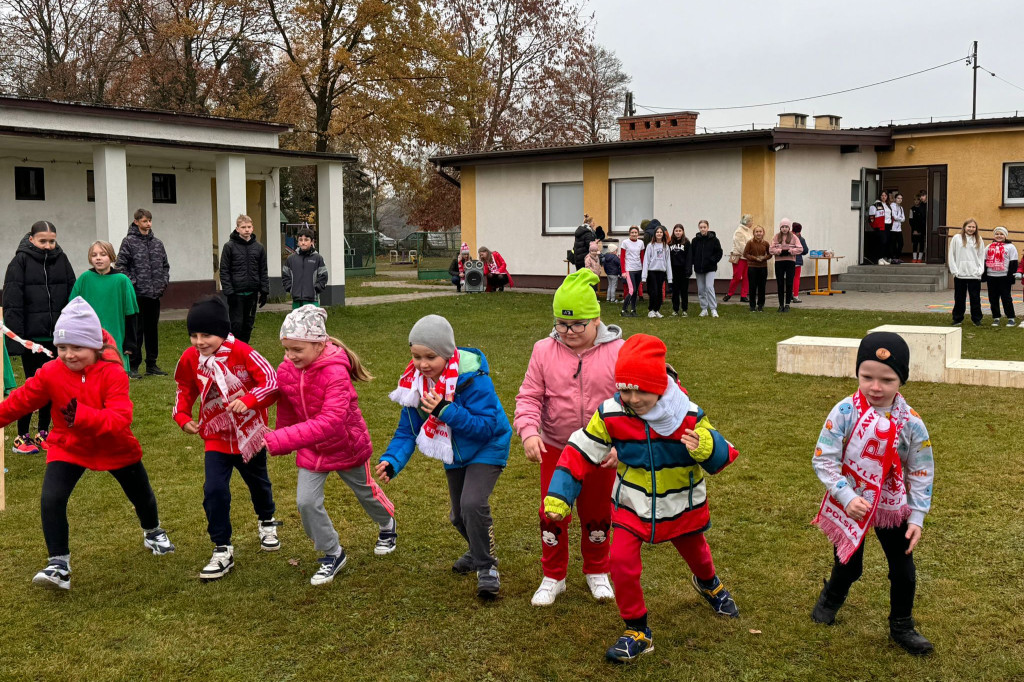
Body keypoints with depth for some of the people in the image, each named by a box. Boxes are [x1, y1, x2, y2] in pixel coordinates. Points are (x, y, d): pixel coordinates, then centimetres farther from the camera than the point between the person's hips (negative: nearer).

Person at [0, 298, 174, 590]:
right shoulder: (50, 373, -16)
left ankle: (152, 531, 53)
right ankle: (59, 563, -6)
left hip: (116, 448, -1)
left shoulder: (113, 373, -26)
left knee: (141, 496, 19)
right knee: (51, 499, -20)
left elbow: (121, 419, -35)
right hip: (68, 447, 1)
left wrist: (82, 415, -47)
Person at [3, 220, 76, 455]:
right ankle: (22, 437, 14)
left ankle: (43, 433, 25)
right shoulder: (20, 262, -6)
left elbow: (73, 296, 8)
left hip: (58, 335, 4)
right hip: (32, 336, -4)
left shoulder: (62, 260, 6)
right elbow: (12, 303, -9)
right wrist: (15, 336, -15)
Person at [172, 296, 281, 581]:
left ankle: (267, 522, 52)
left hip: (250, 432, -1)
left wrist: (248, 400, -42)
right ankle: (222, 551, 1)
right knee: (214, 490, -13)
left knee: (258, 482, 22)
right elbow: (185, 390, 6)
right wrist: (183, 416, -9)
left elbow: (272, 381, -27)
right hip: (216, 436, 2)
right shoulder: (190, 359, -11)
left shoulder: (242, 352, -23)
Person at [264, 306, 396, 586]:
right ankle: (333, 555, 17)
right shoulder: (285, 371, -18)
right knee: (306, 502, -7)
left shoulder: (335, 373, -37)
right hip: (311, 449, 4)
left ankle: (387, 525, 54)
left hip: (347, 445, -4)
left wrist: (275, 441, -53)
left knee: (365, 491, 21)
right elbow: (286, 413, 1)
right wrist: (280, 444, 14)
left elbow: (330, 422, -48)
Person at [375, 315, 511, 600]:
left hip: (486, 448, -6)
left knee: (473, 504, -27)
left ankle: (486, 567, -6)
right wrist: (391, 461, -25)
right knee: (459, 515, 18)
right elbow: (407, 430, -8)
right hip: (454, 454, 6)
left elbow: (487, 426, -33)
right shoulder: (415, 381, -14)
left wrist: (446, 411, -42)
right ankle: (479, 551, 50)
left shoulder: (472, 378, -32)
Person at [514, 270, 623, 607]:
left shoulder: (617, 352, -13)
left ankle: (597, 572, 40)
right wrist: (528, 431, -24)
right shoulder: (544, 350, -8)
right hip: (555, 449, 1)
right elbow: (529, 396, -7)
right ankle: (553, 577, 30)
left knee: (597, 514, 17)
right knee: (552, 513, 10)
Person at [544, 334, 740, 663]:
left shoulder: (688, 415, -23)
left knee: (694, 550, 25)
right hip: (632, 504, 0)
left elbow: (721, 457, -18)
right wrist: (558, 497, -21)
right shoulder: (610, 415, -22)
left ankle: (709, 583, 65)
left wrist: (705, 447, -43)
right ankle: (637, 632, 6)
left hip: (682, 504, 0)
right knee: (622, 561, -17)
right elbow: (580, 452, -15)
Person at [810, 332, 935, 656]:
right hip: (849, 506, -1)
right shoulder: (844, 412, -19)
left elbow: (921, 472, -5)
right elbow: (823, 459, -17)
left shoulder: (910, 422, -14)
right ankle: (831, 597, 48)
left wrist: (917, 516, -6)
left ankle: (901, 627, 33)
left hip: (892, 508, 2)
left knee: (903, 571, 10)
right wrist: (847, 497, -25)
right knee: (847, 566, 15)